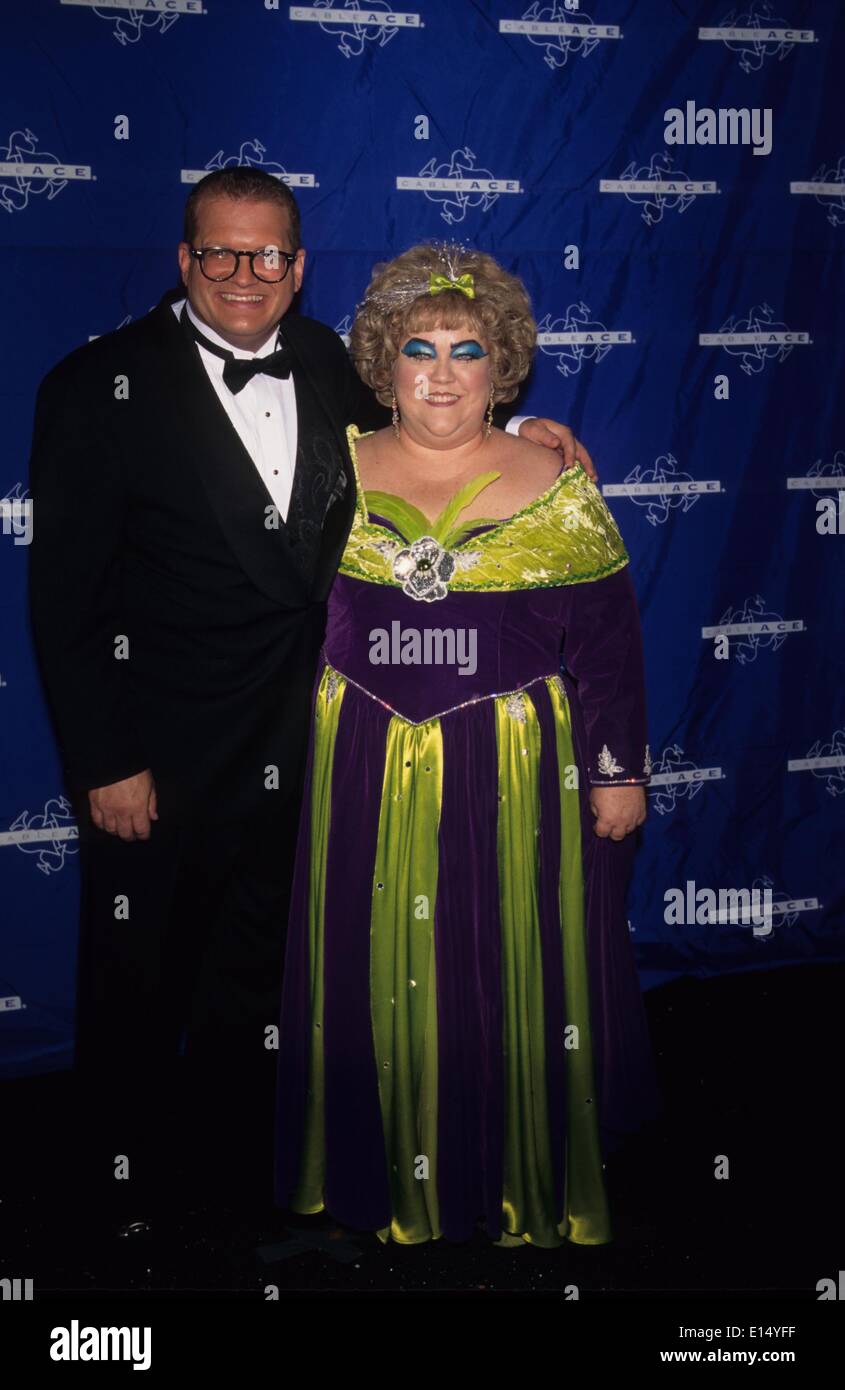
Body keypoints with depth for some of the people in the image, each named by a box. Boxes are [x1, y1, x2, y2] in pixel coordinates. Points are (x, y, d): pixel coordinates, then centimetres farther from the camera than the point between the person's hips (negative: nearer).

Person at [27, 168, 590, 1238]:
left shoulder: (327, 361, 0)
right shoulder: (101, 386, -15)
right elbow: (63, 597, -14)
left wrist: (511, 431, -1)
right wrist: (104, 765, -15)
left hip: (295, 744, 5)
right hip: (161, 747, -4)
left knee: (257, 959, 22)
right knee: (138, 978, 14)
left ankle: (232, 1162, 45)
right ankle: (125, 1190, 39)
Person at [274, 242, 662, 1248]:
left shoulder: (553, 485, -1)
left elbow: (607, 635, -1)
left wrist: (619, 769, -3)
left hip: (514, 769, -1)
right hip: (364, 771, 2)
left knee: (515, 968, 7)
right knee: (379, 970, 10)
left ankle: (528, 1186, 27)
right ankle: (388, 1181, 30)